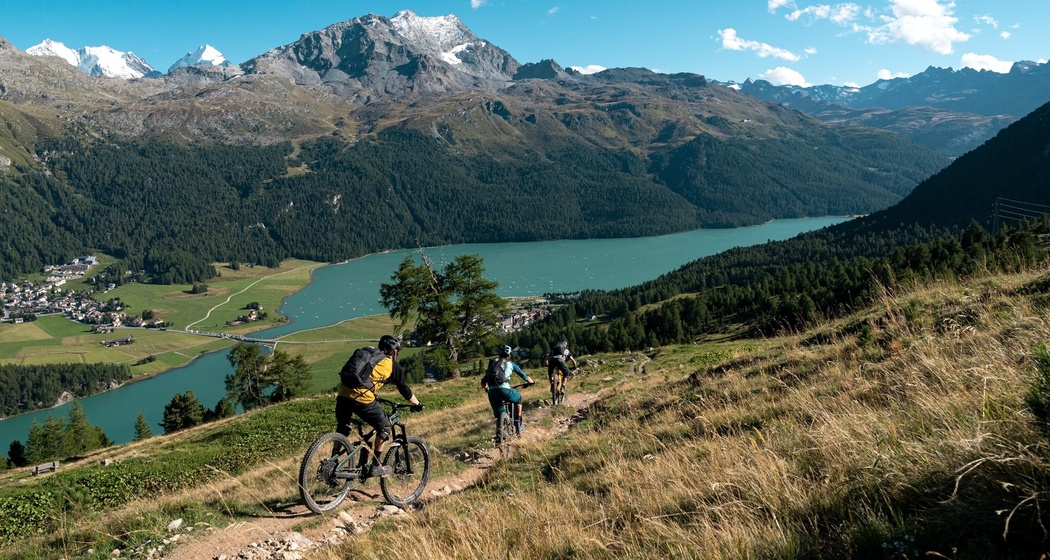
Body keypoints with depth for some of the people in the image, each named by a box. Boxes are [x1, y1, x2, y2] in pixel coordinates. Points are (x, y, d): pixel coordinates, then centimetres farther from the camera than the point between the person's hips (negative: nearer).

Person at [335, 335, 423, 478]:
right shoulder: (392, 365, 13)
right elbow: (404, 389, 19)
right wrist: (417, 404, 34)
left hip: (342, 394, 6)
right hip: (362, 398, -6)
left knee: (342, 429, 27)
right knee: (384, 427, 15)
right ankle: (375, 466, 17)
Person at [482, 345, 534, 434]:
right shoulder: (511, 364, 19)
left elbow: (483, 381, 25)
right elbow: (524, 376, 23)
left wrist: (486, 389, 45)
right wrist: (531, 382, 43)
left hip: (492, 392, 2)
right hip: (505, 389, -2)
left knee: (499, 415, 17)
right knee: (518, 399, 28)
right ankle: (518, 424, 25)